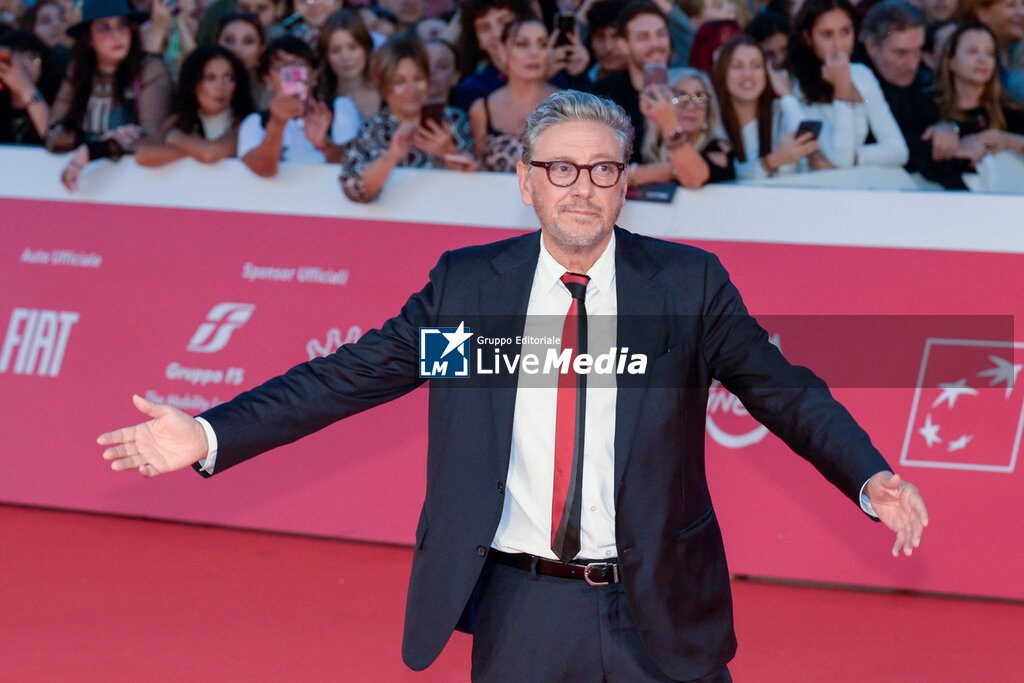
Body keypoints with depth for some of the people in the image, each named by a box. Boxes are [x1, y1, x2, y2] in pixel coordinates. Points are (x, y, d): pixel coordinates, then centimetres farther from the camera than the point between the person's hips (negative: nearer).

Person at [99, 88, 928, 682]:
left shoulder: (688, 285, 1)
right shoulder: (467, 284, 3)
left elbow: (787, 393, 2)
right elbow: (347, 376, 3)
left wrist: (873, 480, -14)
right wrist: (210, 435, -6)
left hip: (658, 616, -1)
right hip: (520, 611, 1)